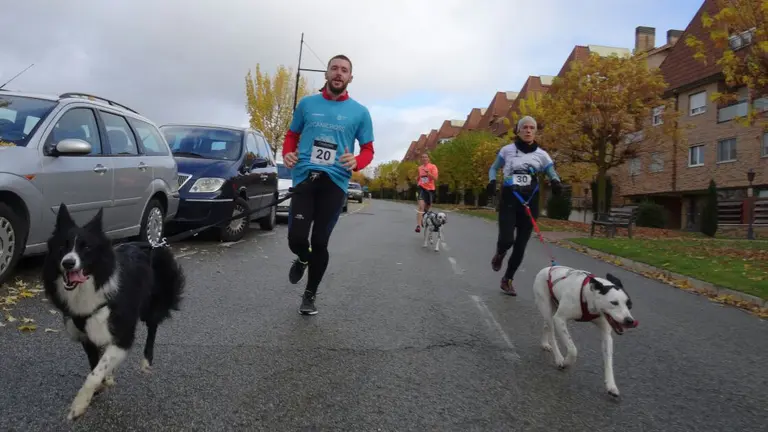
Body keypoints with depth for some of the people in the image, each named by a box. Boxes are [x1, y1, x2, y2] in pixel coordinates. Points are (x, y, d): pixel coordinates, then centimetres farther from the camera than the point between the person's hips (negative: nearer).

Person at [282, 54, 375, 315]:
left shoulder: (360, 112, 6)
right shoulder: (307, 104, 9)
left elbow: (368, 149, 8)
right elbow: (291, 135, 19)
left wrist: (356, 162, -15)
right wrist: (287, 153, -3)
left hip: (335, 182, -1)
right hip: (304, 177, 1)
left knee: (320, 242, 1)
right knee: (296, 238, -11)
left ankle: (310, 295, 22)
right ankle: (303, 259, 28)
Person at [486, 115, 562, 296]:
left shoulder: (541, 154, 5)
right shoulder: (507, 150, 2)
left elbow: (553, 174, 6)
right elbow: (494, 168, 13)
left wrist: (556, 182, -18)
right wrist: (492, 181, -8)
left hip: (530, 203, 2)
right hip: (509, 200, -2)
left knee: (520, 246, 4)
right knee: (506, 240, -18)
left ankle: (507, 280, 22)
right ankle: (499, 254, 21)